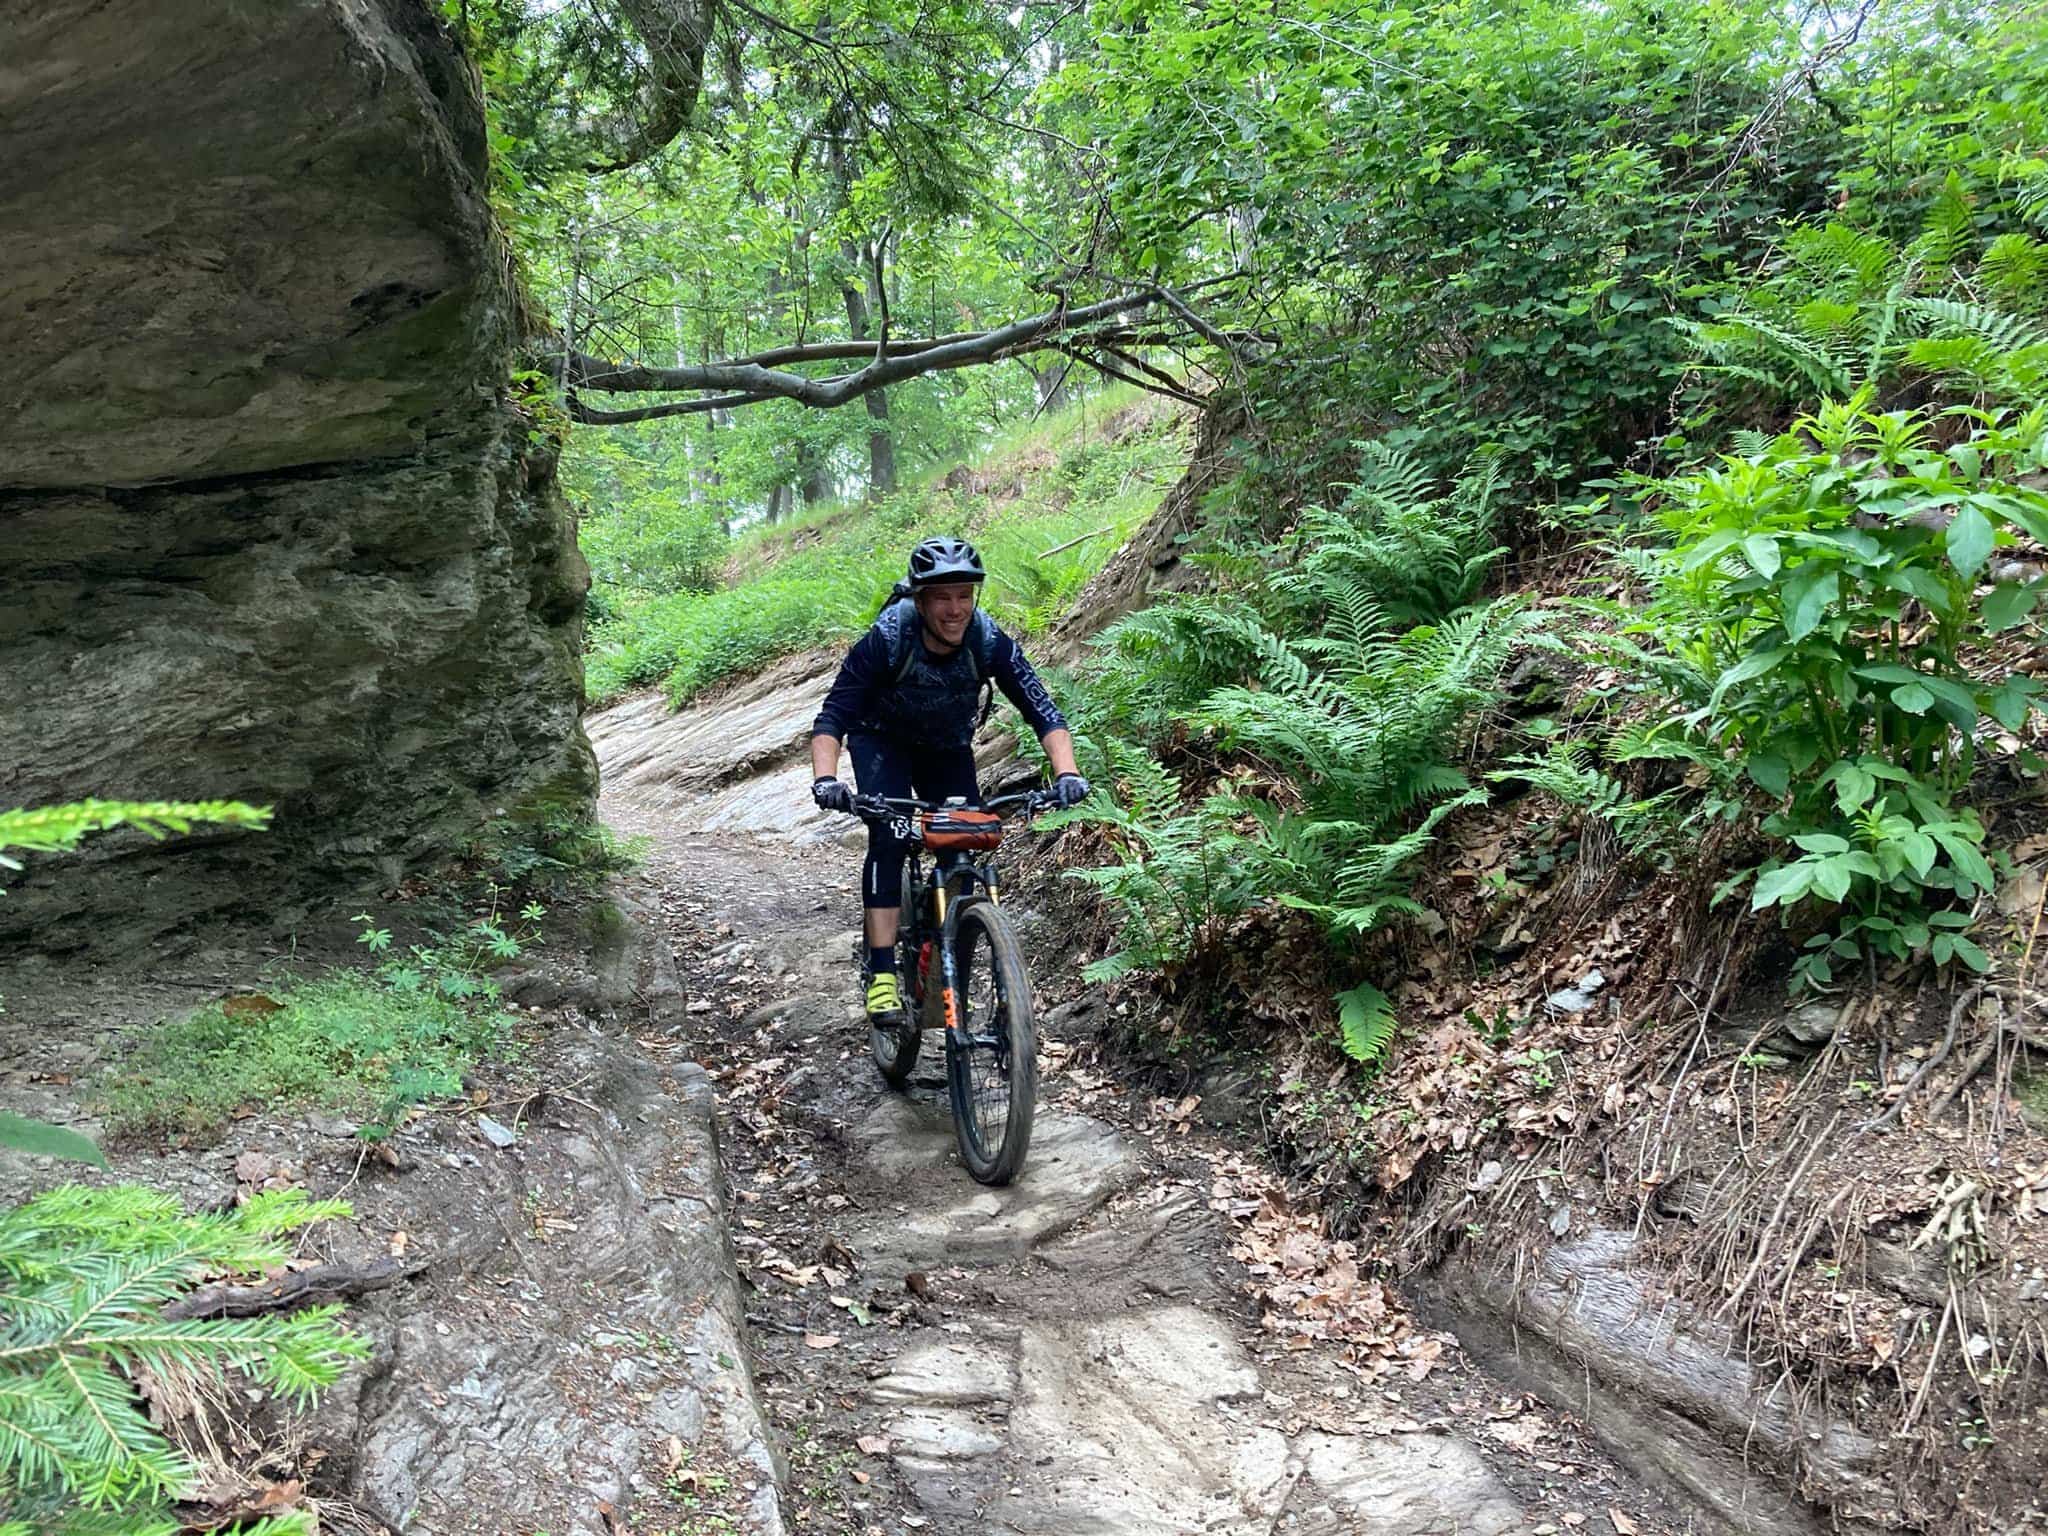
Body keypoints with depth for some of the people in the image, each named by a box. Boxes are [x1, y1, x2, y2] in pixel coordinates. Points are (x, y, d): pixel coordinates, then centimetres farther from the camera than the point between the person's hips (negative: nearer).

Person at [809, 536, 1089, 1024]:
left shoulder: (990, 643, -28)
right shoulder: (886, 640, -33)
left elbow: (1044, 712, -28)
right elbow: (832, 717, -34)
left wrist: (1066, 772, -45)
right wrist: (825, 779, -52)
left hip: (947, 747, 3)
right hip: (882, 739, -3)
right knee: (888, 838, -24)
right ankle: (882, 975, -22)